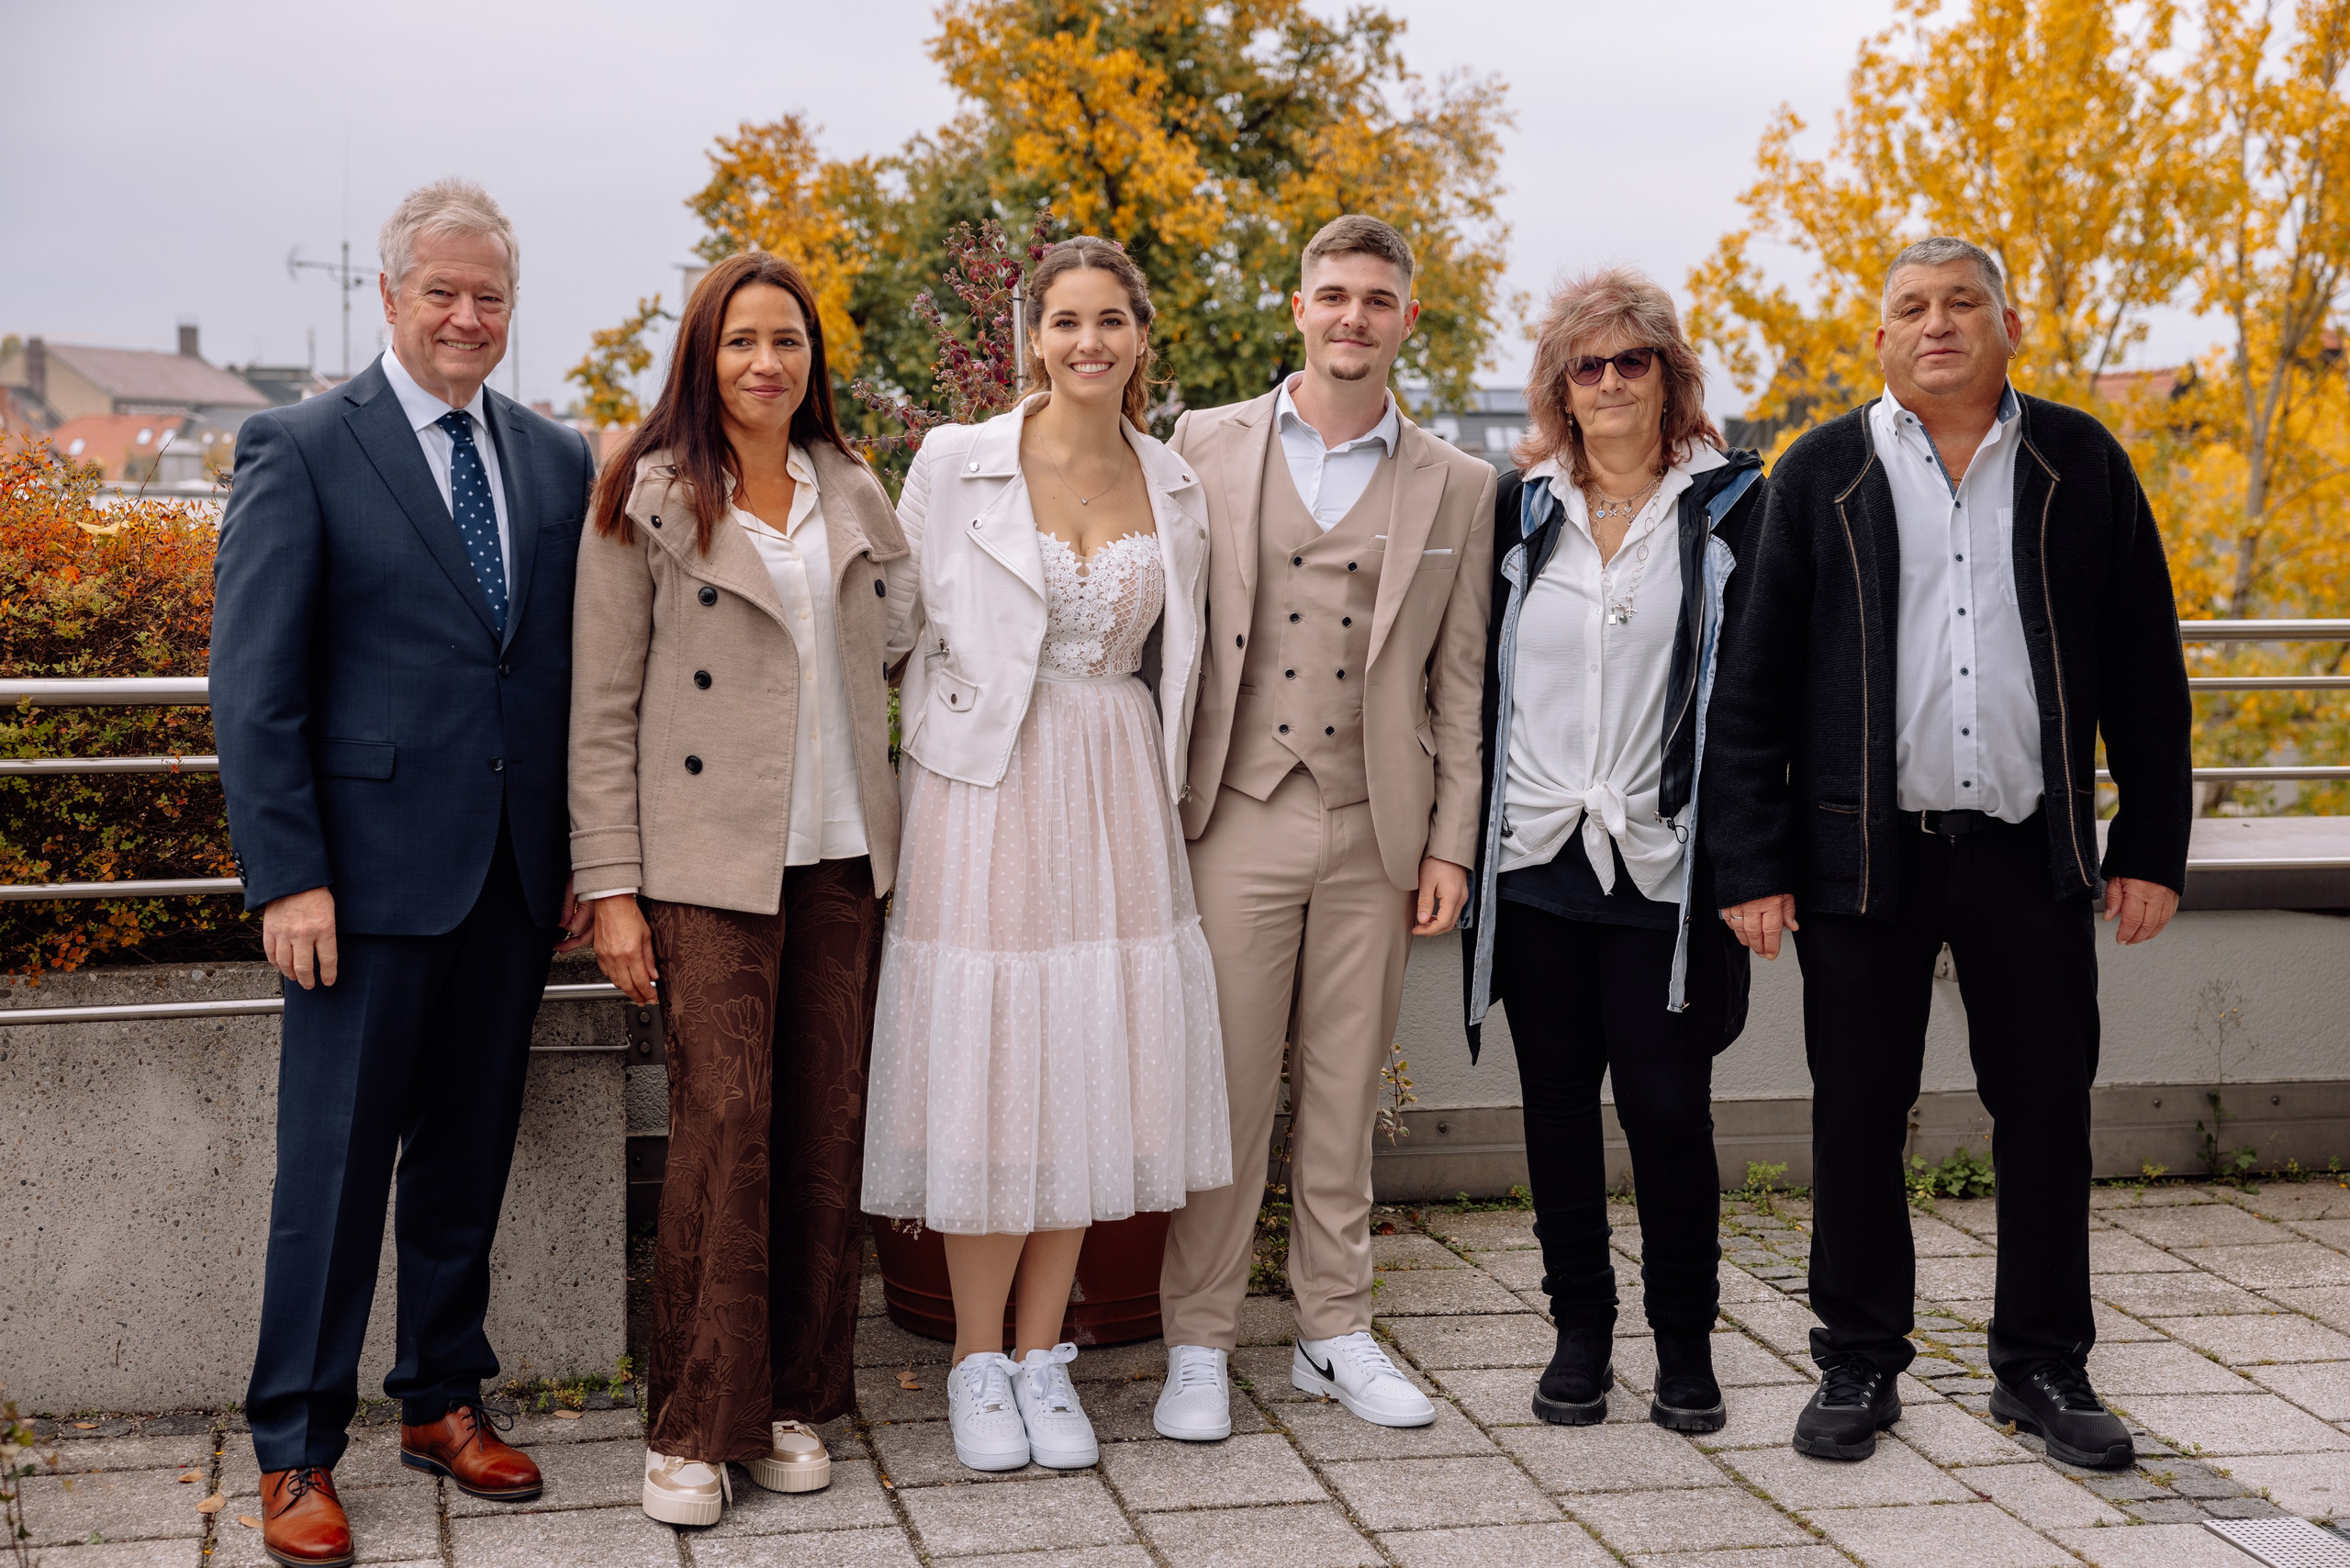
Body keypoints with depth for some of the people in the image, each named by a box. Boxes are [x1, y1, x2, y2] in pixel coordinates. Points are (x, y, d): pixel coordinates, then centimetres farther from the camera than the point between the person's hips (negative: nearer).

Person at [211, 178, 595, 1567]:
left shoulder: (559, 461, 11)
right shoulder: (303, 451, -4)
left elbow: (579, 666, 12)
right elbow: (256, 684, -7)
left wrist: (587, 849, 6)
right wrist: (288, 875, -13)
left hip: (517, 874, 5)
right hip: (373, 866, -5)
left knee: (470, 1153, 14)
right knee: (336, 1163, 1)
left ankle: (445, 1400, 28)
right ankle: (297, 1451, 12)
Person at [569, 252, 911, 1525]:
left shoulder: (853, 493, 13)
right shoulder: (650, 501, -1)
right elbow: (603, 711, -3)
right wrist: (610, 889, -7)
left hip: (841, 856, 5)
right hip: (708, 860, -4)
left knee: (827, 1126, 5)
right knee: (724, 1121, -9)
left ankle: (796, 1399, 17)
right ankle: (694, 1426, 1)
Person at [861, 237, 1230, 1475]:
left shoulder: (1173, 486, 7)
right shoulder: (956, 463, -4)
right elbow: (896, 621, 4)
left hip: (1115, 795, 4)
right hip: (986, 791, -3)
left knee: (1087, 1065, 6)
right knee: (987, 1067, -1)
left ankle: (1041, 1357, 19)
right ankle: (978, 1363, 16)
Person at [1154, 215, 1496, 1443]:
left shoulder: (1455, 487, 7)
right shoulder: (1207, 447, 4)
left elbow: (1461, 681, 8)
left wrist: (1450, 844, 2)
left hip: (1376, 833, 1)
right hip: (1236, 819, -1)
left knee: (1345, 1091, 10)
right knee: (1222, 1088, 1)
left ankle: (1335, 1331, 22)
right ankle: (1198, 1343, 12)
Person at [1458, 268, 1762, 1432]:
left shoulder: (1730, 504, 2)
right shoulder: (1521, 508, 9)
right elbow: (1482, 679, 12)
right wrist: (1466, 841, 7)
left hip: (1663, 867, -3)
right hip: (1536, 859, 3)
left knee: (1668, 1108, -1)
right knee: (1559, 1106, 9)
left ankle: (1685, 1339, 16)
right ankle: (1580, 1331, 22)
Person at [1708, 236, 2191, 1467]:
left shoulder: (2083, 467, 6)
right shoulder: (1821, 476, 3)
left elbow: (2145, 671, 8)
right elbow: (1752, 683, 1)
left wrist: (2152, 845, 3)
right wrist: (1752, 863, -5)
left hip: (2032, 852, 1)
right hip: (1864, 849, -1)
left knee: (2048, 1110, 7)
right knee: (1858, 1115, 6)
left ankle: (2043, 1366, 22)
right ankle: (1859, 1364, 20)